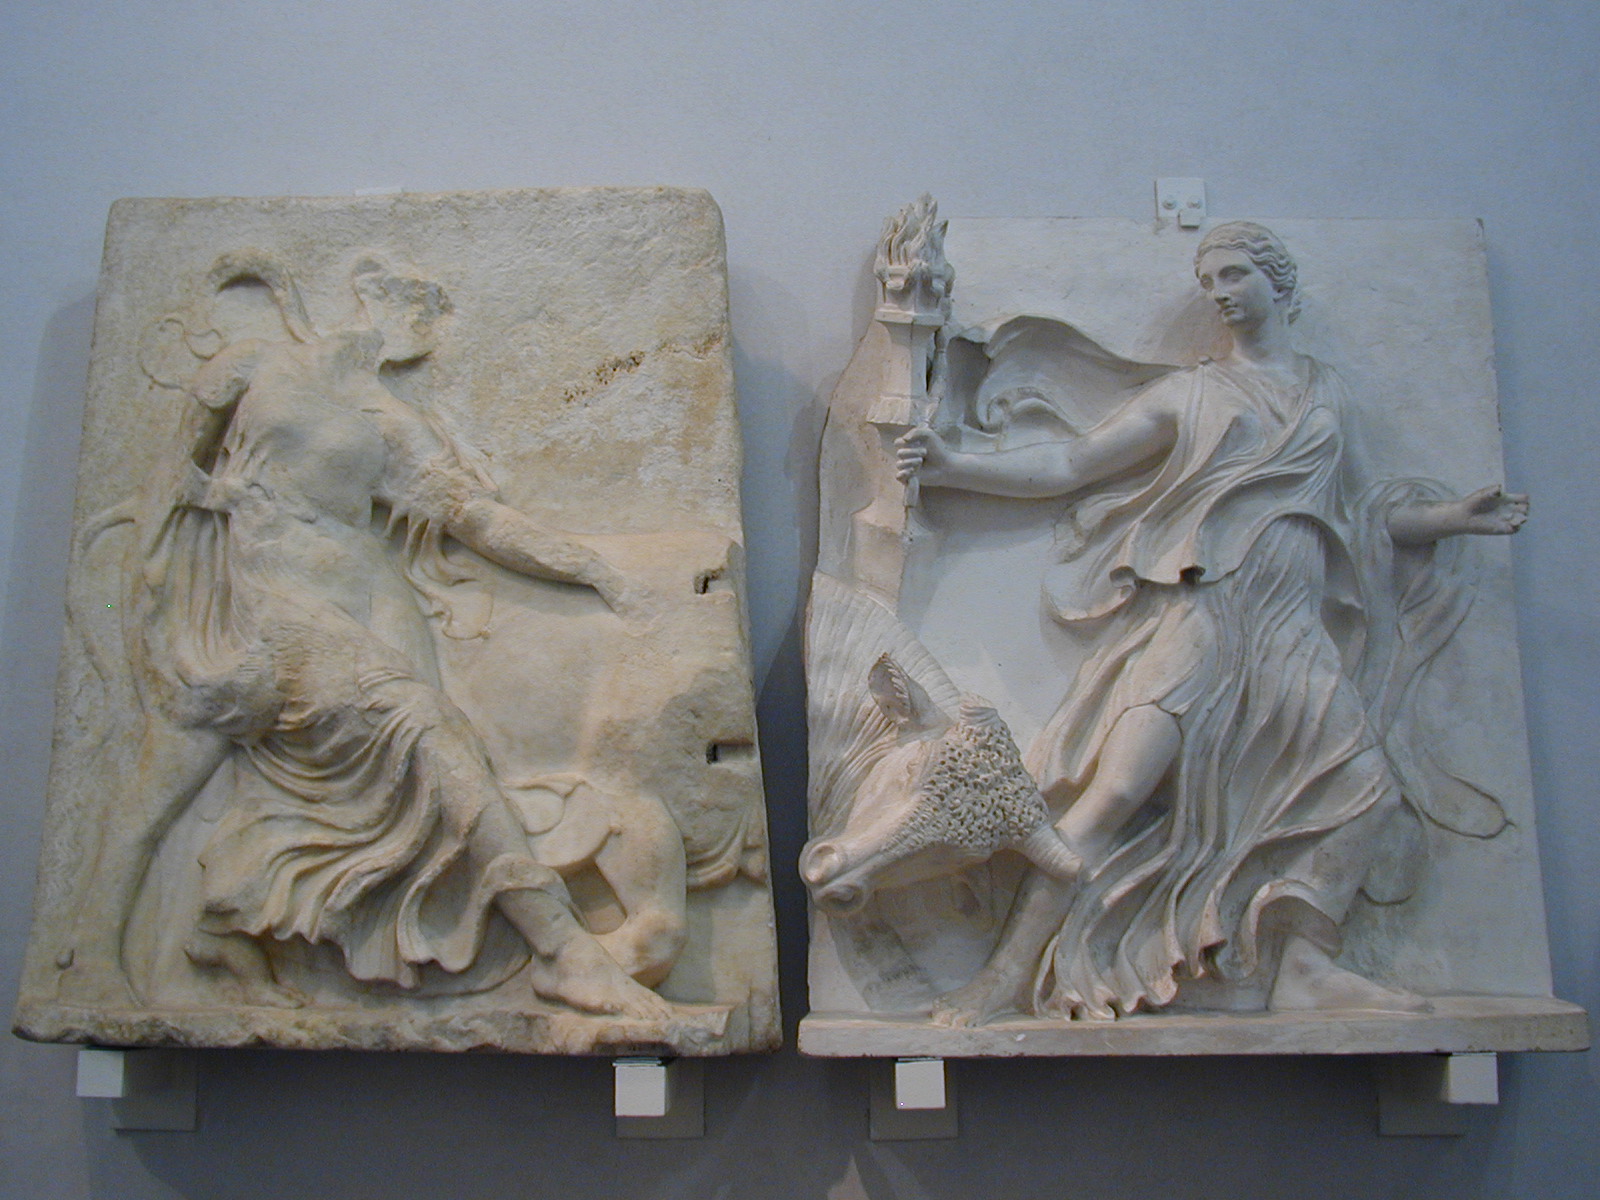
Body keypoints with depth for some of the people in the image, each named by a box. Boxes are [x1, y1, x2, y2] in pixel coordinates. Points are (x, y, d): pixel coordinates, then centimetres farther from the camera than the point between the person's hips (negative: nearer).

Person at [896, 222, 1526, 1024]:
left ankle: (1302, 968, 2)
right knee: (1118, 789, -19)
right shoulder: (1191, 393, 9)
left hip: (1291, 629, 5)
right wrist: (952, 469, -4)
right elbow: (1067, 464, 6)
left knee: (1369, 783, -9)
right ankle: (1009, 974, -16)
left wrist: (1454, 517, 24)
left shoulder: (1326, 392, 20)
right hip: (1199, 615, -4)